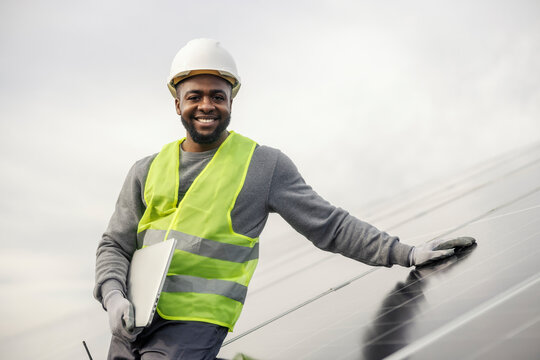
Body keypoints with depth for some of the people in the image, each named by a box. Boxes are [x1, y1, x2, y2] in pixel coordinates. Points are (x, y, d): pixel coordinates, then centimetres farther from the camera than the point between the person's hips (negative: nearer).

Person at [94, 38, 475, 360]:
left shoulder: (265, 165, 3)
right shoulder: (148, 171, 12)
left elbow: (329, 225, 5)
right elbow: (115, 246, 14)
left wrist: (405, 253, -1)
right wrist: (114, 297, -6)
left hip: (193, 323, -5)